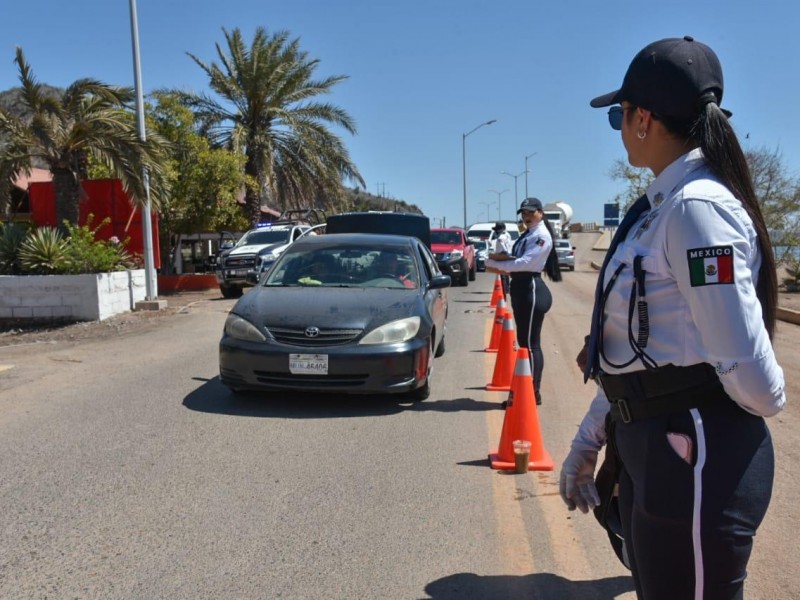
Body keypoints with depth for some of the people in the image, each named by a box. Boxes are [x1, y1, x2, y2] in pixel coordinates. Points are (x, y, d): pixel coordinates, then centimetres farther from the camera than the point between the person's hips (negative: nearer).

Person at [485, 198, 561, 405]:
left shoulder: (542, 236, -10)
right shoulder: (526, 234, 20)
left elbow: (525, 263, -20)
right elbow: (515, 259, 16)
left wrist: (495, 263, -16)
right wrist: (499, 260, -5)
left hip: (531, 289, -10)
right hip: (520, 288, 10)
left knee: (530, 344, -7)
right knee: (524, 342, 12)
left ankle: (533, 392, -1)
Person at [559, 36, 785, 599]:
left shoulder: (696, 206, -19)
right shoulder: (659, 208, 10)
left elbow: (756, 382, -24)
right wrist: (587, 443, 14)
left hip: (696, 460, -9)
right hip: (647, 448, 9)